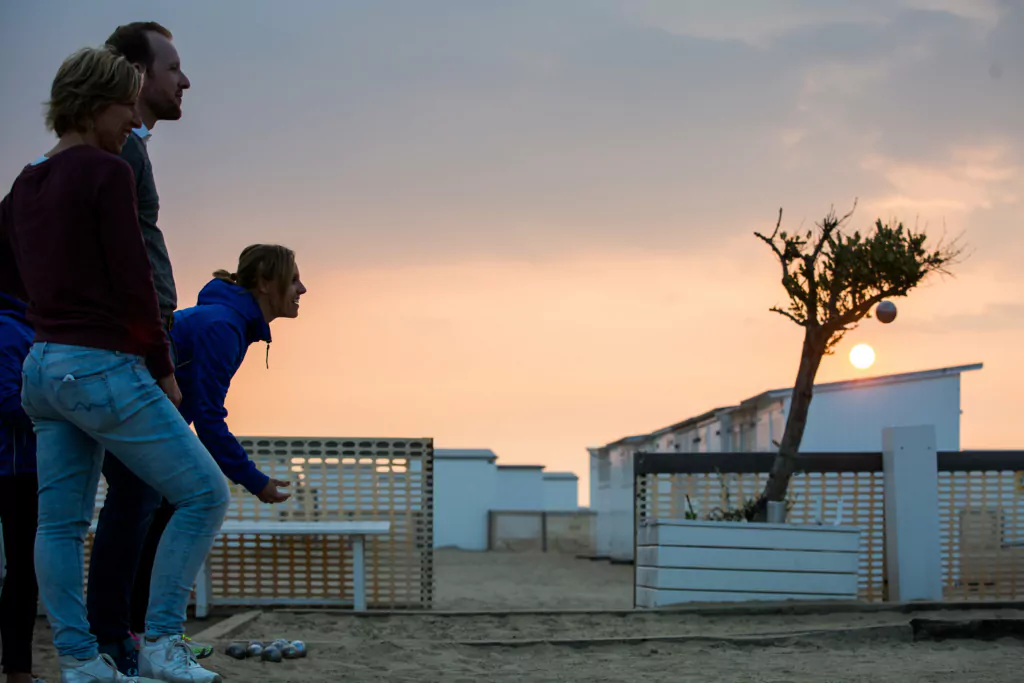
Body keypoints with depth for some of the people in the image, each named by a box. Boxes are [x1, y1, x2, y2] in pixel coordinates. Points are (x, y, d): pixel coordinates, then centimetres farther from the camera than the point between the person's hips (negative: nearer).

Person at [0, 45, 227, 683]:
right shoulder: (107, 173, -11)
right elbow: (133, 283, -13)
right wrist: (163, 367, -3)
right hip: (104, 367, -9)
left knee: (61, 522, 8)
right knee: (205, 492, -1)